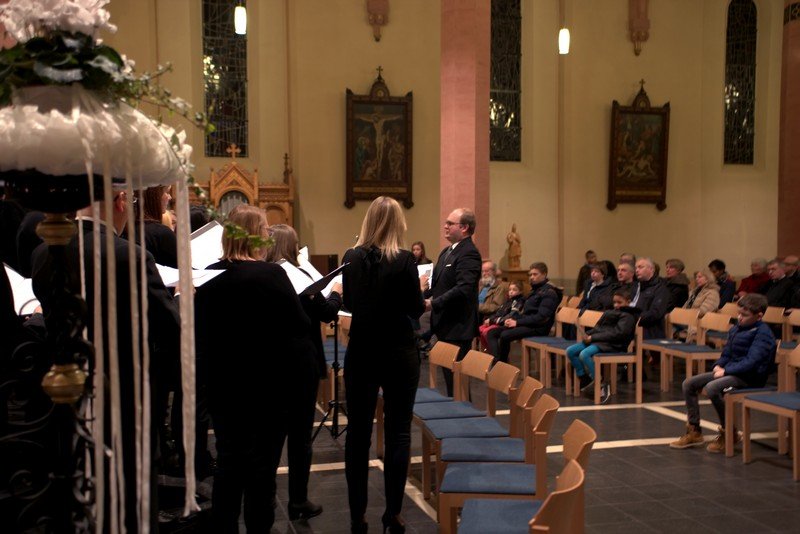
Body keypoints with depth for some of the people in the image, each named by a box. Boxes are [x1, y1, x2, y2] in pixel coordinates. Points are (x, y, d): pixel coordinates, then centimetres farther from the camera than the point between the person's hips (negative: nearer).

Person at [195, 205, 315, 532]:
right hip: (269, 383, -5)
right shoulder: (271, 275, -17)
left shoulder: (208, 276, -1)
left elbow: (201, 331, 8)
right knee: (262, 464, 8)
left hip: (223, 383, 5)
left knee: (228, 460, 16)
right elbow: (300, 326, -15)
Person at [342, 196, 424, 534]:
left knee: (358, 432, 9)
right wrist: (417, 292, 11)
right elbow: (416, 309, -8)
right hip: (398, 353, -3)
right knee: (397, 432, 6)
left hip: (360, 352, 3)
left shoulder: (351, 258, -1)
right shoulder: (404, 260, -12)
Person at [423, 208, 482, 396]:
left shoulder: (469, 253, -16)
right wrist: (424, 294, 2)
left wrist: (434, 303, -25)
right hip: (445, 325, 10)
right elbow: (437, 283, 20)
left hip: (458, 328, -10)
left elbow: (463, 288, -26)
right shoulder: (446, 251, 15)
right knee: (448, 374, 16)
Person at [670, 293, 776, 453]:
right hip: (730, 371, 9)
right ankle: (694, 432, 6)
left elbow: (751, 362, -22)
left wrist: (726, 371, -21)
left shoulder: (763, 333, -13)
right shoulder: (736, 329, 13)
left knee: (712, 388, -33)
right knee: (689, 384, 1)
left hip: (749, 377, -9)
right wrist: (718, 365, 1)